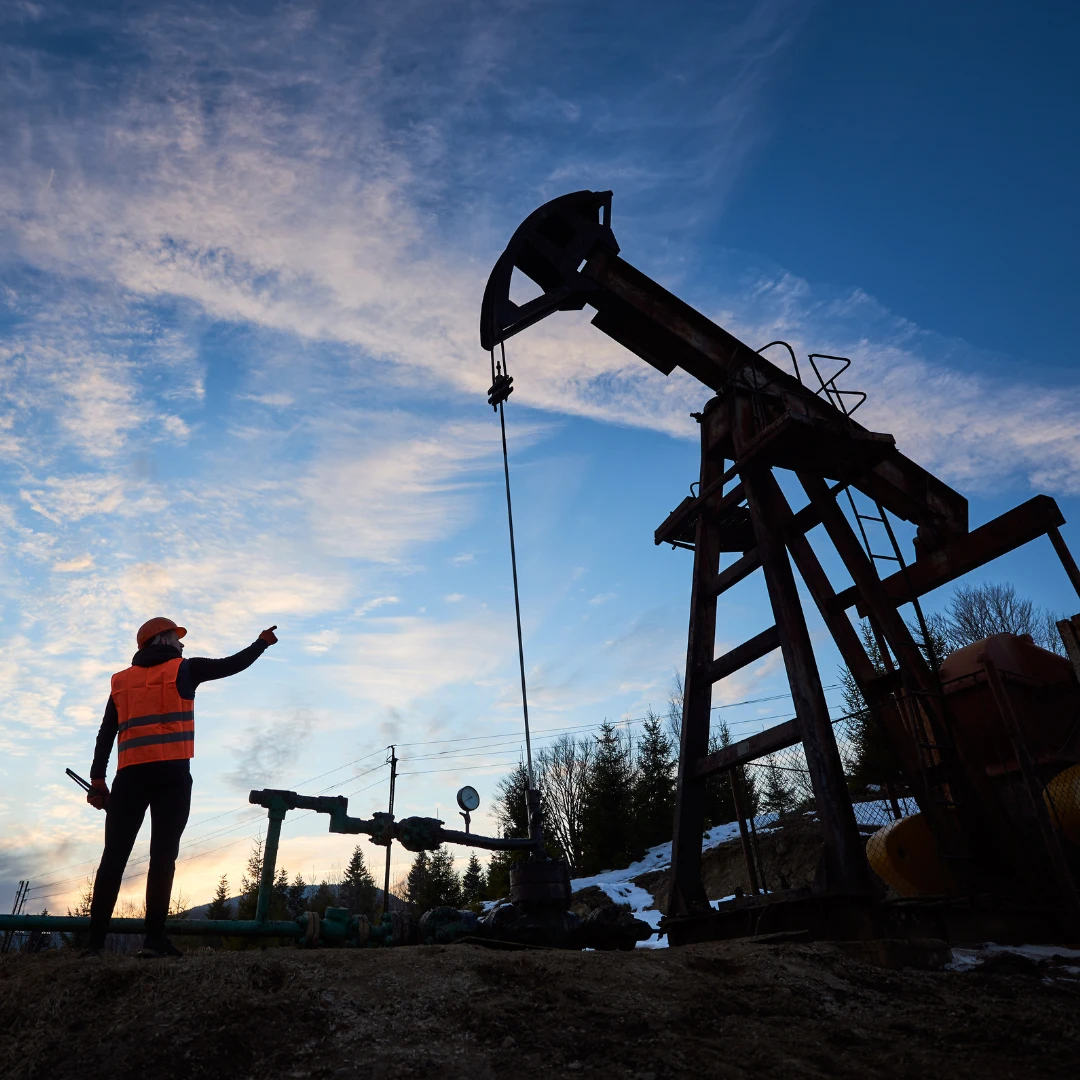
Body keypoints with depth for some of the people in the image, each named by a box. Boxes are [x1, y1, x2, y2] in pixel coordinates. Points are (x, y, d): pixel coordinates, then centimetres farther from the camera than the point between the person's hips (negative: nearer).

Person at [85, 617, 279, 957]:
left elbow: (105, 734, 12)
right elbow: (234, 664, 12)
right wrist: (262, 642, 28)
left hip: (130, 775, 4)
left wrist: (98, 780, 9)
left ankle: (95, 941, 1)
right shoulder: (183, 669, 8)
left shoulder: (121, 680, 19)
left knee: (114, 857, 4)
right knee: (163, 856, -4)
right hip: (171, 773, -4)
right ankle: (154, 939, -8)